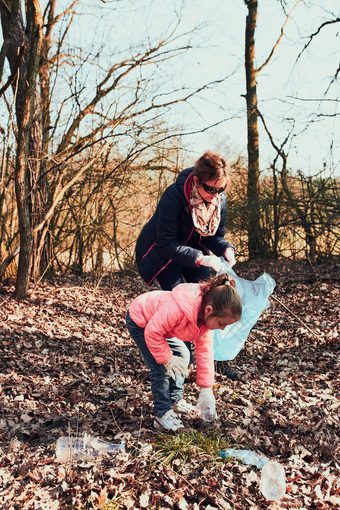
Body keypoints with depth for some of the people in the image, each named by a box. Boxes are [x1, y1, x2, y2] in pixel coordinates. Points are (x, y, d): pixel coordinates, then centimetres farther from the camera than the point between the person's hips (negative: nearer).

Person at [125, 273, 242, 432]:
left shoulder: (208, 316, -17)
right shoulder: (176, 310, -44)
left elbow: (205, 351, -9)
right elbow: (152, 333, -32)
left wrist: (206, 388, -7)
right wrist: (167, 358, -24)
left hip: (159, 321, 8)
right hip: (140, 321, -8)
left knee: (182, 355, 12)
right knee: (161, 368, -13)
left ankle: (176, 400, 28)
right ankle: (162, 414, 1)